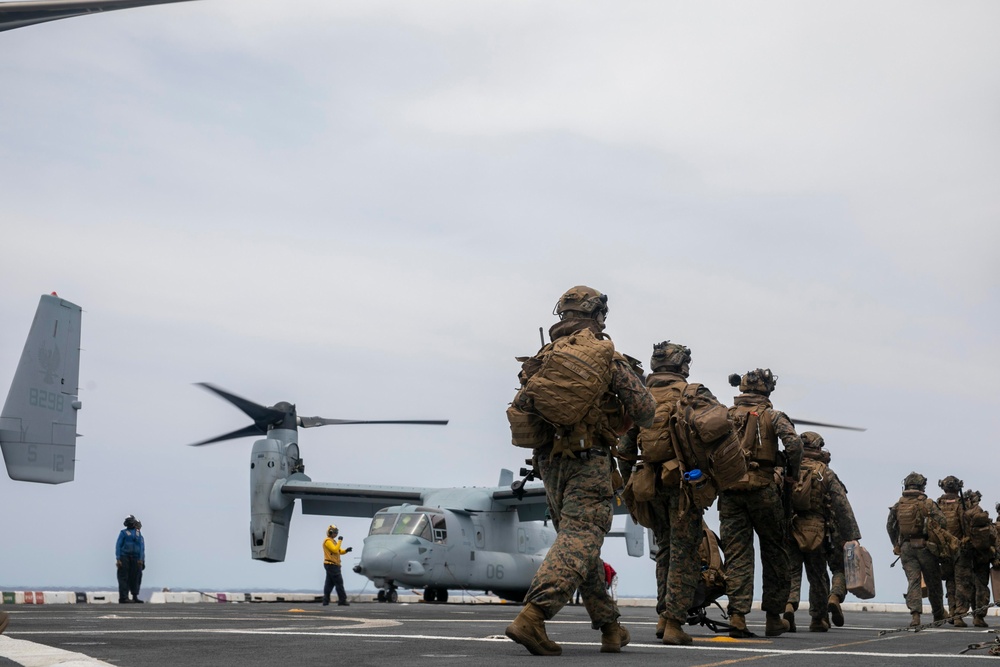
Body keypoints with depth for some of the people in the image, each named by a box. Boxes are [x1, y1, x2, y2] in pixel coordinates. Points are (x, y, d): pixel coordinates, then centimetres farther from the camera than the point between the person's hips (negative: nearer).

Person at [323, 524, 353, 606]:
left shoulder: (333, 541, 22)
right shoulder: (328, 541, -10)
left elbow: (340, 551, 20)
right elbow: (335, 550, -21)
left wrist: (346, 550, 2)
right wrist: (340, 541, -16)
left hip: (332, 565, 10)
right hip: (332, 565, -10)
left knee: (329, 583, 8)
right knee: (339, 583, -10)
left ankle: (325, 601, 7)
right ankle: (342, 601, -9)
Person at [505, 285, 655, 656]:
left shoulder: (544, 357, 11)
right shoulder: (605, 355, -3)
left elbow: (518, 410, 11)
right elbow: (644, 409, -2)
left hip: (550, 460, 6)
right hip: (589, 462, -6)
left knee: (580, 541, 16)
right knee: (579, 539, -12)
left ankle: (609, 628, 22)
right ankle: (532, 616, -31)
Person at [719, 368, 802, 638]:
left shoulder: (725, 416, 12)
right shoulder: (772, 416, 2)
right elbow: (794, 444, -13)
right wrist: (791, 474, 0)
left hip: (729, 490, 3)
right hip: (763, 489, -3)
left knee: (737, 555, 3)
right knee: (774, 553, 11)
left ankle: (737, 615, -8)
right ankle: (773, 617, 16)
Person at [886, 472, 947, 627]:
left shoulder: (898, 505, 6)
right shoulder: (927, 503, -5)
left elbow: (890, 526, 12)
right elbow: (942, 523, -10)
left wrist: (896, 545, 22)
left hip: (906, 549, 2)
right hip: (925, 548, -2)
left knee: (913, 581, -1)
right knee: (933, 582, 12)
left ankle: (915, 614, -17)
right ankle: (938, 615, 25)